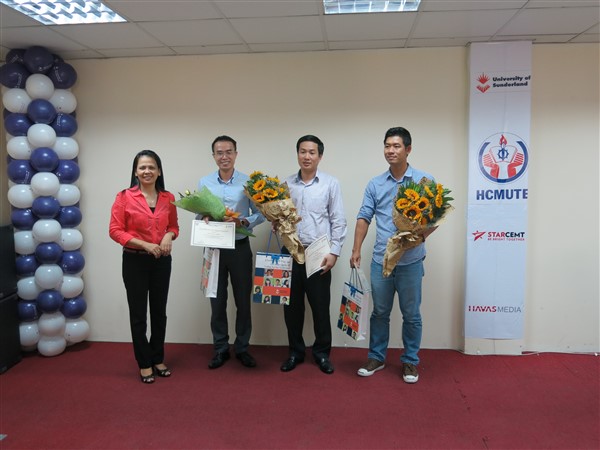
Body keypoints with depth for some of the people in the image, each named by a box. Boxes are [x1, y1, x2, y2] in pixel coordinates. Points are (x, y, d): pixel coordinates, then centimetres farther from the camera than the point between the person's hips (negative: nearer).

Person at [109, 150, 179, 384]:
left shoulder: (168, 198, 2)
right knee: (138, 314, 6)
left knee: (159, 312, 13)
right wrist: (144, 244, -19)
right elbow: (115, 230, -10)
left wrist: (169, 235, -10)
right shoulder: (124, 197, -9)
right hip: (135, 261, -3)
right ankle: (144, 364, 22)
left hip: (162, 261, 4)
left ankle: (158, 359, 30)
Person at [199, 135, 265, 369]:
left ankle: (242, 347, 23)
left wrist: (243, 222, -20)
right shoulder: (204, 182, 4)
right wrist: (205, 219, -15)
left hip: (240, 248, -1)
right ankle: (220, 349, 23)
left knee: (243, 300, 7)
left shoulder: (248, 182, -2)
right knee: (217, 301, 9)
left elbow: (260, 213, -2)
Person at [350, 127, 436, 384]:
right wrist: (356, 250, 0)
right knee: (379, 312, 13)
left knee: (411, 314, 8)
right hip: (381, 259, 2)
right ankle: (376, 357, 28)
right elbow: (364, 218, 7)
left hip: (410, 260, -2)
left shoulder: (424, 180, 0)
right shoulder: (375, 184, 7)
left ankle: (410, 361, 25)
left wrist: (422, 235, -19)